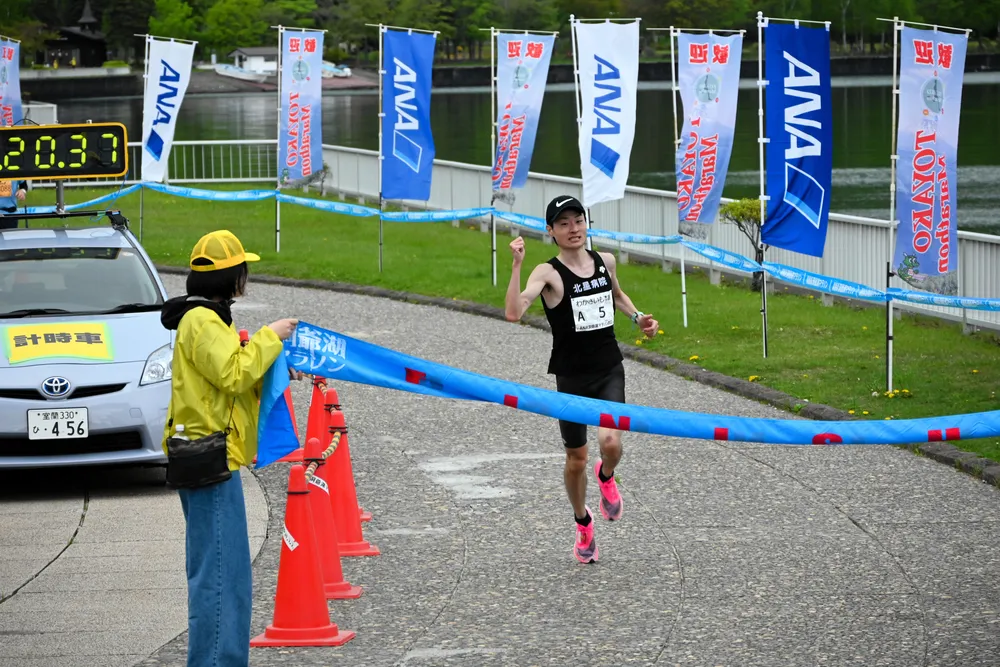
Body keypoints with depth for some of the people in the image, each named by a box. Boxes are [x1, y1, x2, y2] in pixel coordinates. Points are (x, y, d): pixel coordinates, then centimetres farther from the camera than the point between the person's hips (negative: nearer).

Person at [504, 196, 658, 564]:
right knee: (576, 459, 9)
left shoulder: (605, 261, 1)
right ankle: (583, 523, 35)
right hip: (571, 375, -2)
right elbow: (514, 312, -30)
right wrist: (516, 265, -35)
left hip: (609, 370, 2)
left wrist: (637, 317, 9)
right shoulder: (548, 274, -13)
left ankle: (607, 477, 16)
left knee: (611, 442, -21)